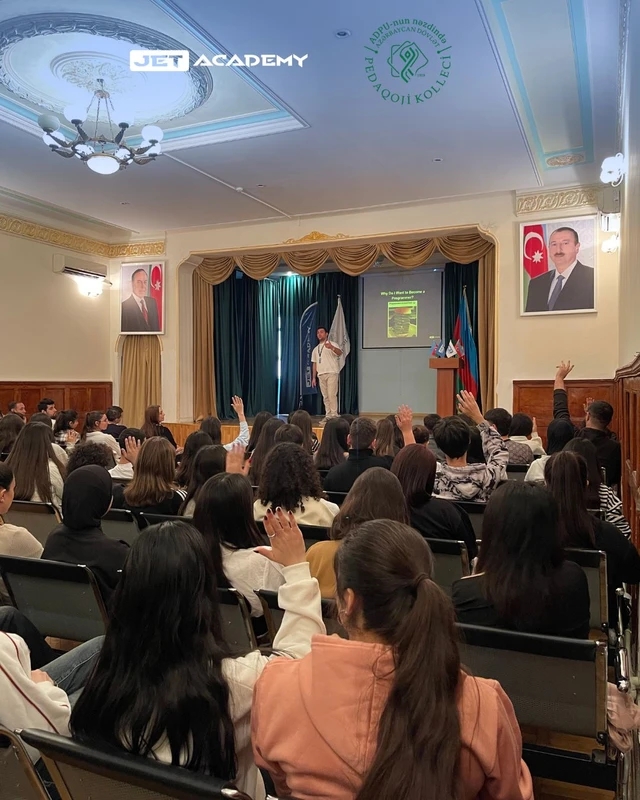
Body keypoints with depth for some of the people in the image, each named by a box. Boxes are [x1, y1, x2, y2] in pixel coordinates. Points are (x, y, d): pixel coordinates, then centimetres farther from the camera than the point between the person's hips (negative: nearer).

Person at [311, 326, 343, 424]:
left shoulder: (332, 344, 0)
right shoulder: (315, 349, 20)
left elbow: (339, 352, -21)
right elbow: (314, 364, 19)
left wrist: (331, 347, -42)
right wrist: (313, 377, 13)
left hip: (332, 373, -6)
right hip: (321, 375, 6)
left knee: (332, 395, -11)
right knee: (325, 397, 8)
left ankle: (334, 415, -7)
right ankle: (328, 416, 12)